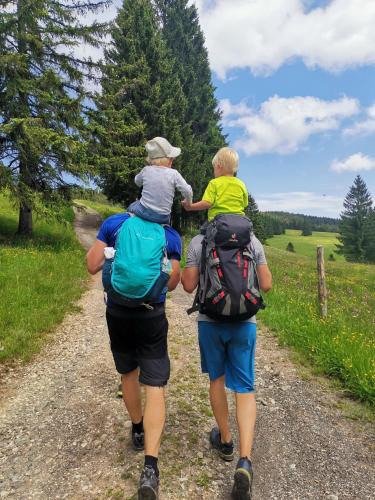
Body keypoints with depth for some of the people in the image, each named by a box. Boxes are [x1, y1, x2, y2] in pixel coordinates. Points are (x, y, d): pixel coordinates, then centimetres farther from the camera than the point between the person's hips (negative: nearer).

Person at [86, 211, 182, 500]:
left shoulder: (114, 222, -4)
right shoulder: (171, 236, -5)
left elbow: (92, 266, -4)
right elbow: (171, 283, -1)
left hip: (117, 313, 2)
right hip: (152, 317, -2)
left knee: (128, 373, 23)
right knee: (155, 387, 4)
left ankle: (138, 430, 42)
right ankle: (150, 468, -2)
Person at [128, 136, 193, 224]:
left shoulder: (146, 170, -3)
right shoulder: (174, 173, -10)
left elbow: (137, 181, 18)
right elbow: (187, 191, -8)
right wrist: (188, 202, 11)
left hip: (143, 212, 0)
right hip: (162, 217, 0)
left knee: (132, 206, 32)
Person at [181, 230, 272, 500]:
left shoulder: (197, 241, -3)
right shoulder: (253, 241, 0)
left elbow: (189, 285, -1)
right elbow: (266, 285, 3)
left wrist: (185, 269, 18)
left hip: (210, 320, 0)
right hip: (244, 322, 0)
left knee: (217, 379, 21)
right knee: (245, 390, 9)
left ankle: (225, 440, 37)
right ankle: (245, 462, -1)